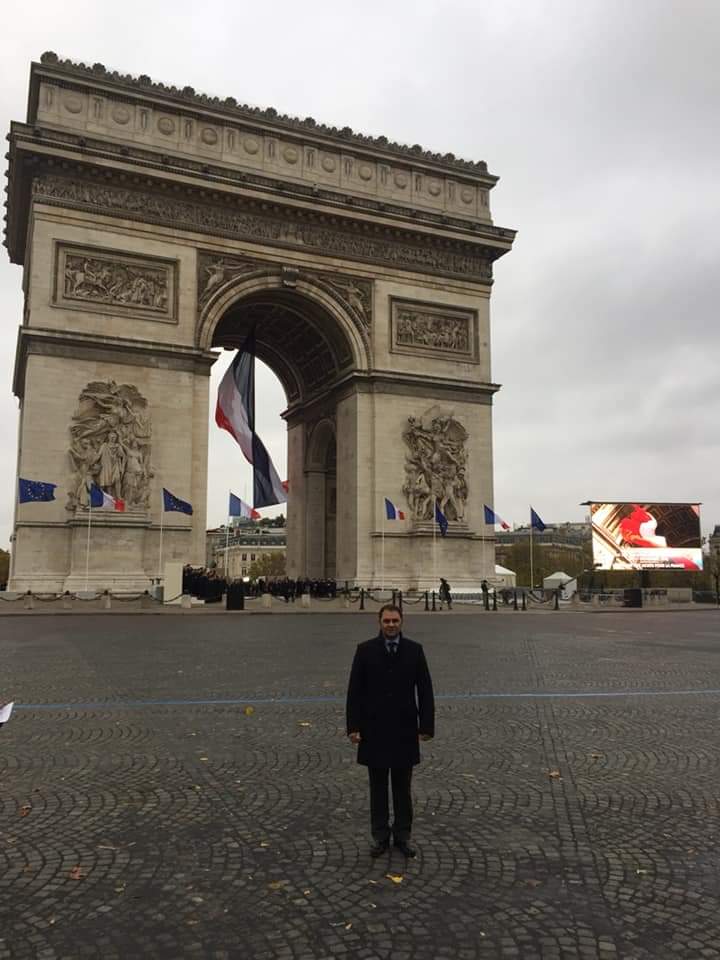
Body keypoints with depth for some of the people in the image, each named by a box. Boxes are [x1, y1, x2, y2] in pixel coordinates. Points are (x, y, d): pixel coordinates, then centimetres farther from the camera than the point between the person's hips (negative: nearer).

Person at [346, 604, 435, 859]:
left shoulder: (414, 650, -1)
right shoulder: (365, 650, -4)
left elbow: (425, 690, 0)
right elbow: (354, 691, -3)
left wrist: (426, 725, -3)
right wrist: (353, 726, -7)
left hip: (404, 729, 1)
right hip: (374, 729, 0)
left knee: (402, 787, 11)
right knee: (378, 787, 10)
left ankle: (402, 836, 25)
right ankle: (380, 837, 23)